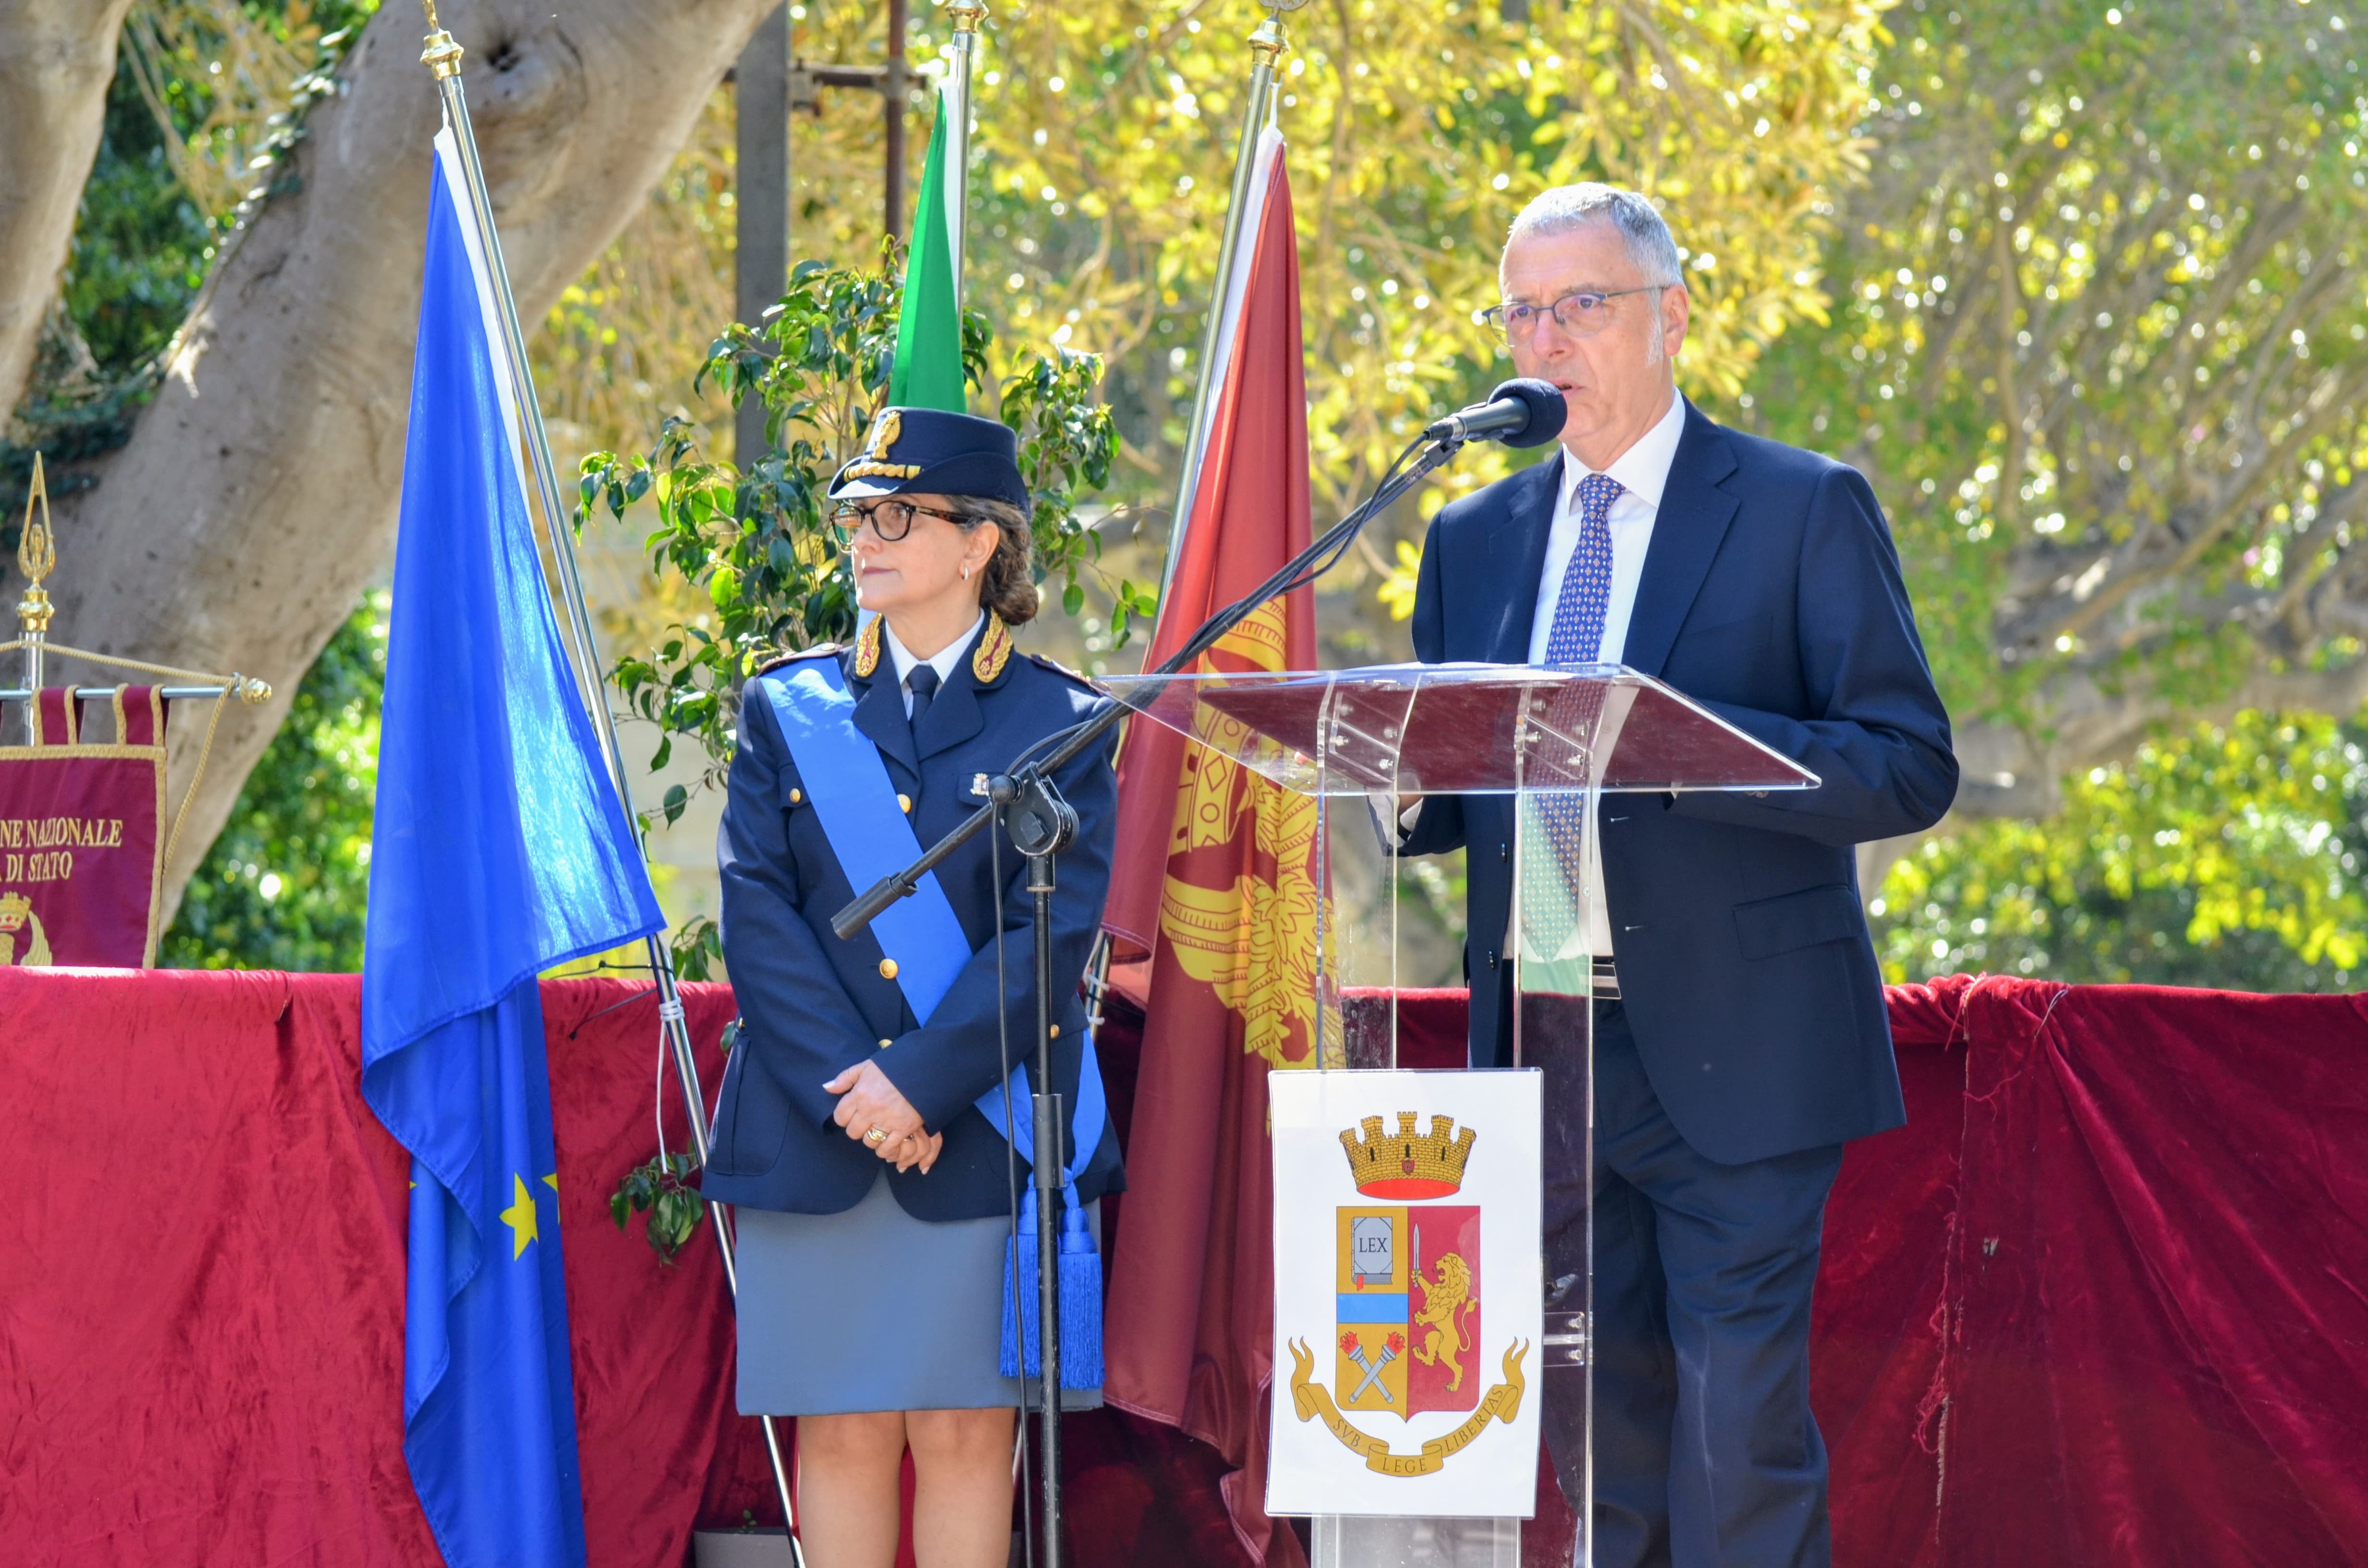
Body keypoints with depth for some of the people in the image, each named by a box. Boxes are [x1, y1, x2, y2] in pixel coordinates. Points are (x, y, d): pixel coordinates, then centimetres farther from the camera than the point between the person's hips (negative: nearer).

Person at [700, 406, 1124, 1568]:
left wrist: (919, 1081, -16)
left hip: (985, 1141, -2)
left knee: (964, 1430, -1)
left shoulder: (1059, 723, 3)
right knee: (843, 1433, 2)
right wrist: (846, 1090, -12)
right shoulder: (786, 711, 9)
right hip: (810, 1145, 2)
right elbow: (756, 912, 0)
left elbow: (1054, 935, -6)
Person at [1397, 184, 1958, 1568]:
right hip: (1544, 1058, 5)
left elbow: (1913, 771, -7)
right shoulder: (1474, 541, 16)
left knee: (1739, 1441, -11)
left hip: (1733, 1056, -5)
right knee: (1602, 1440, 8)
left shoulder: (1807, 511, 0)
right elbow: (1440, 793, 19)